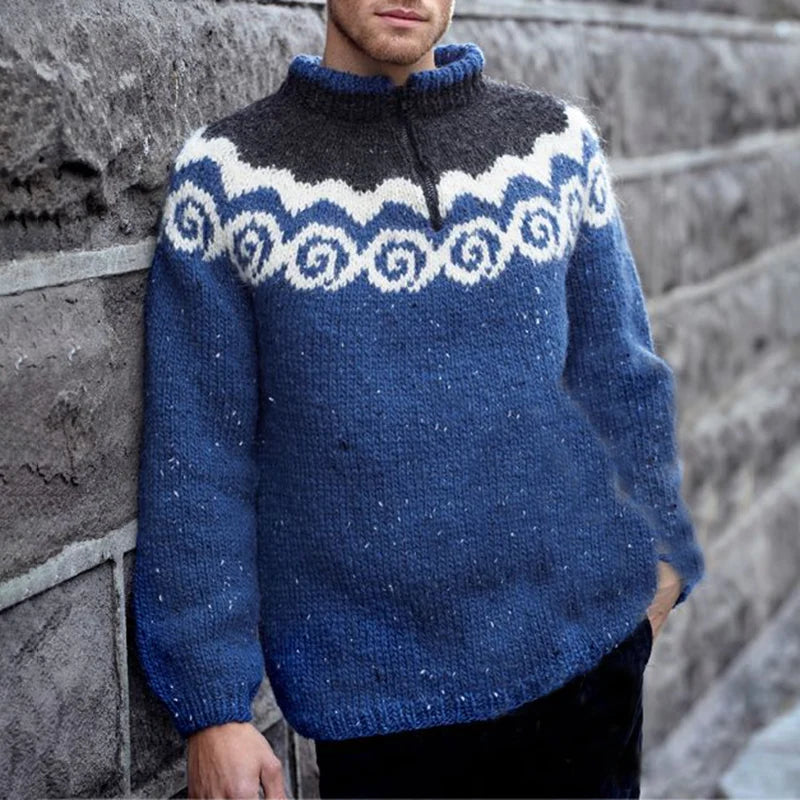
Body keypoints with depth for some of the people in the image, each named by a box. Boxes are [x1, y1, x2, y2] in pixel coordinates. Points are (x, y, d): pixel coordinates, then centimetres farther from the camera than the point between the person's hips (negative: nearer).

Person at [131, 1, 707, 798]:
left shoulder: (557, 141, 1)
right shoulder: (225, 170, -5)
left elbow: (621, 378, 9)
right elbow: (196, 458, -6)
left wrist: (659, 555, 14)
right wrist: (211, 707, -7)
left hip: (585, 647, 2)